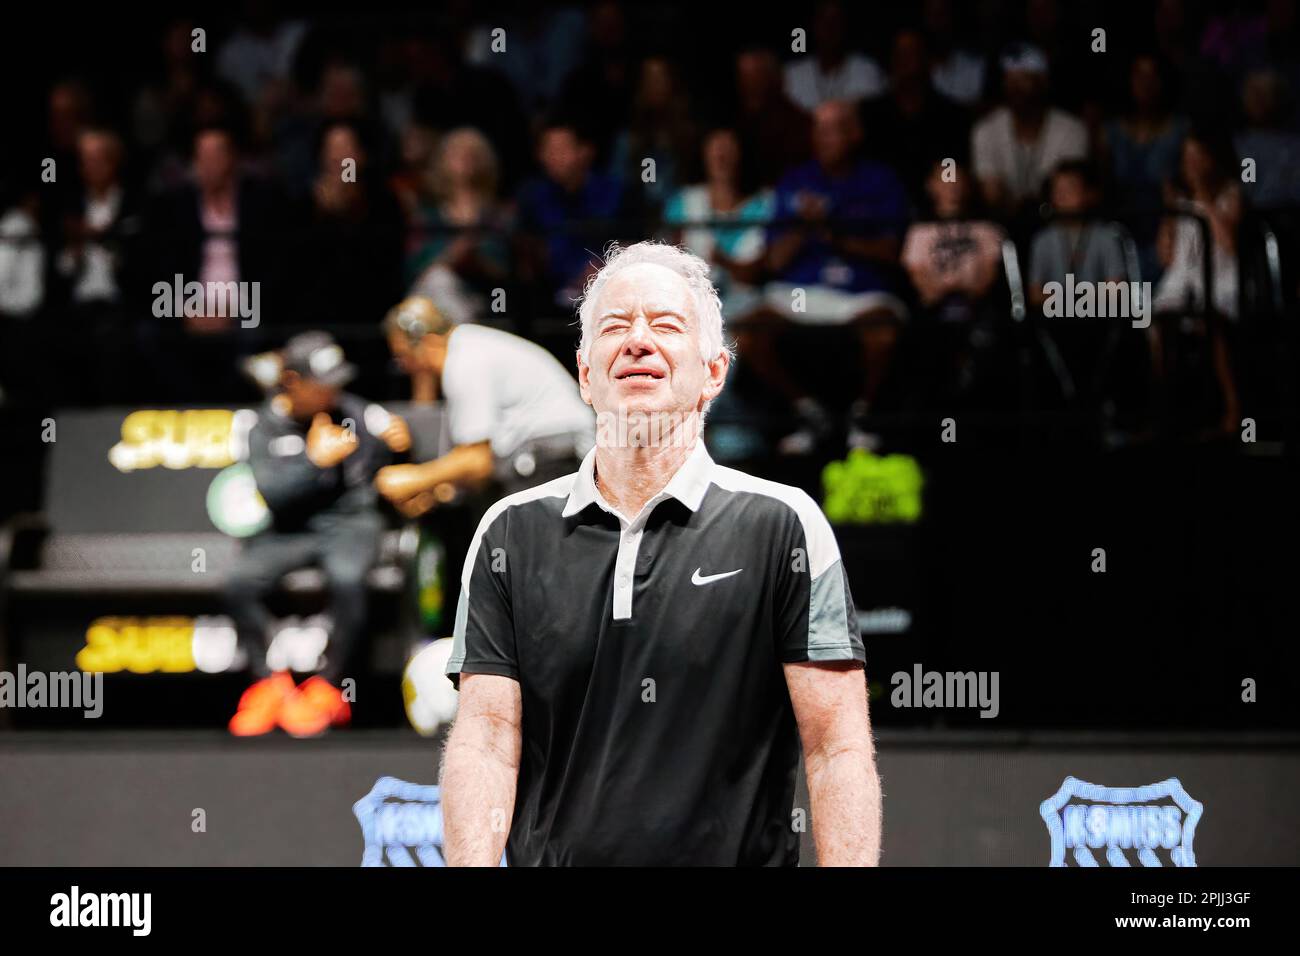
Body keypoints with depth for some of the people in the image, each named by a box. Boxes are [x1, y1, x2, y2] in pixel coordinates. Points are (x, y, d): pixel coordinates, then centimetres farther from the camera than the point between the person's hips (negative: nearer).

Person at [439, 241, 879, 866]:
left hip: (740, 859, -2)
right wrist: (471, 866, -18)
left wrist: (850, 865, -19)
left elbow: (838, 747, -7)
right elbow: (486, 736, -2)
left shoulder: (784, 526, -2)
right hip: (552, 861, 2)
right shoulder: (511, 532, 6)